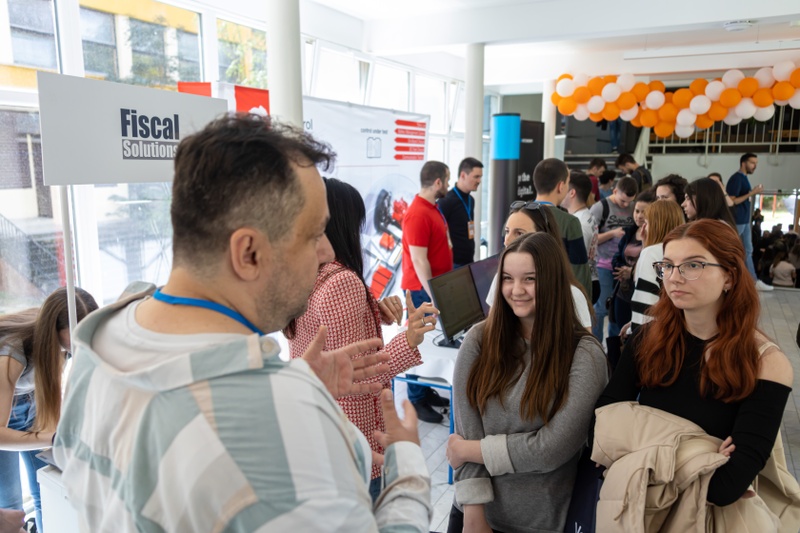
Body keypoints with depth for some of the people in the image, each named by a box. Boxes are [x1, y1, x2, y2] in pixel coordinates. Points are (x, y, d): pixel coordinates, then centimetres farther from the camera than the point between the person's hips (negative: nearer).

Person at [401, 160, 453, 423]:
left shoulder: (433, 208, 12)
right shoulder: (418, 214, -20)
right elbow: (419, 260, -22)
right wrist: (433, 295, -21)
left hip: (435, 286, 9)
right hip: (423, 289, -9)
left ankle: (425, 390, 27)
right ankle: (416, 401, 10)